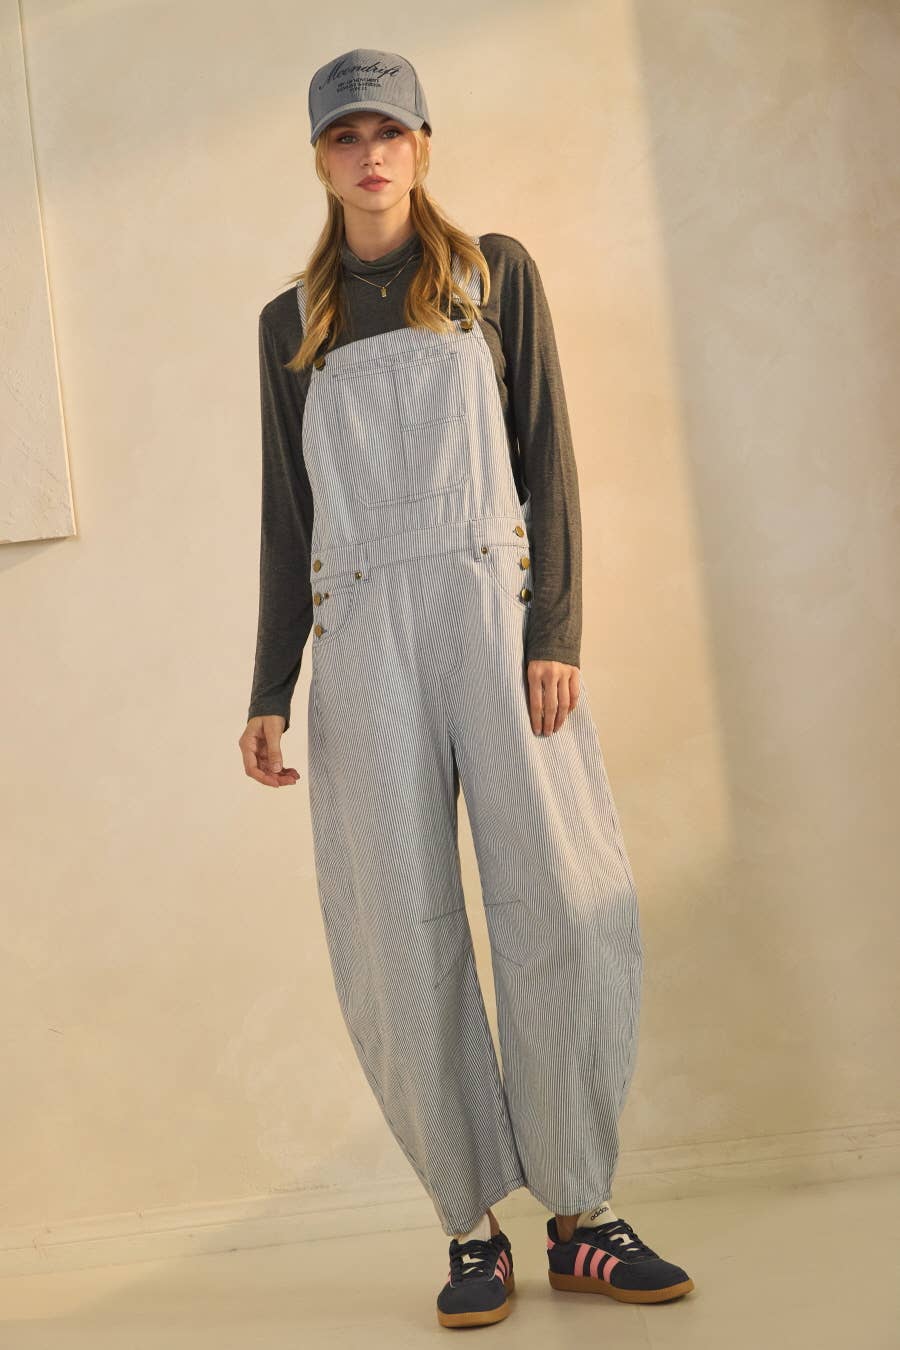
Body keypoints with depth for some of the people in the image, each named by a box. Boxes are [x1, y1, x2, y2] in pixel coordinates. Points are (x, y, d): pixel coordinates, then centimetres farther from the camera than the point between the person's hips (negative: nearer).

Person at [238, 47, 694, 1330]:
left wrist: (557, 631, -7)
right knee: (403, 937, -3)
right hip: (362, 633, 1)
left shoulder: (495, 271, 14)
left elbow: (546, 455, 5)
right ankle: (473, 1227, 8)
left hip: (494, 606, -1)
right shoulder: (291, 322, 17)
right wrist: (271, 691, 8)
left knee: (568, 907, -8)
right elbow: (288, 516, 15)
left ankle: (581, 1215, 6)